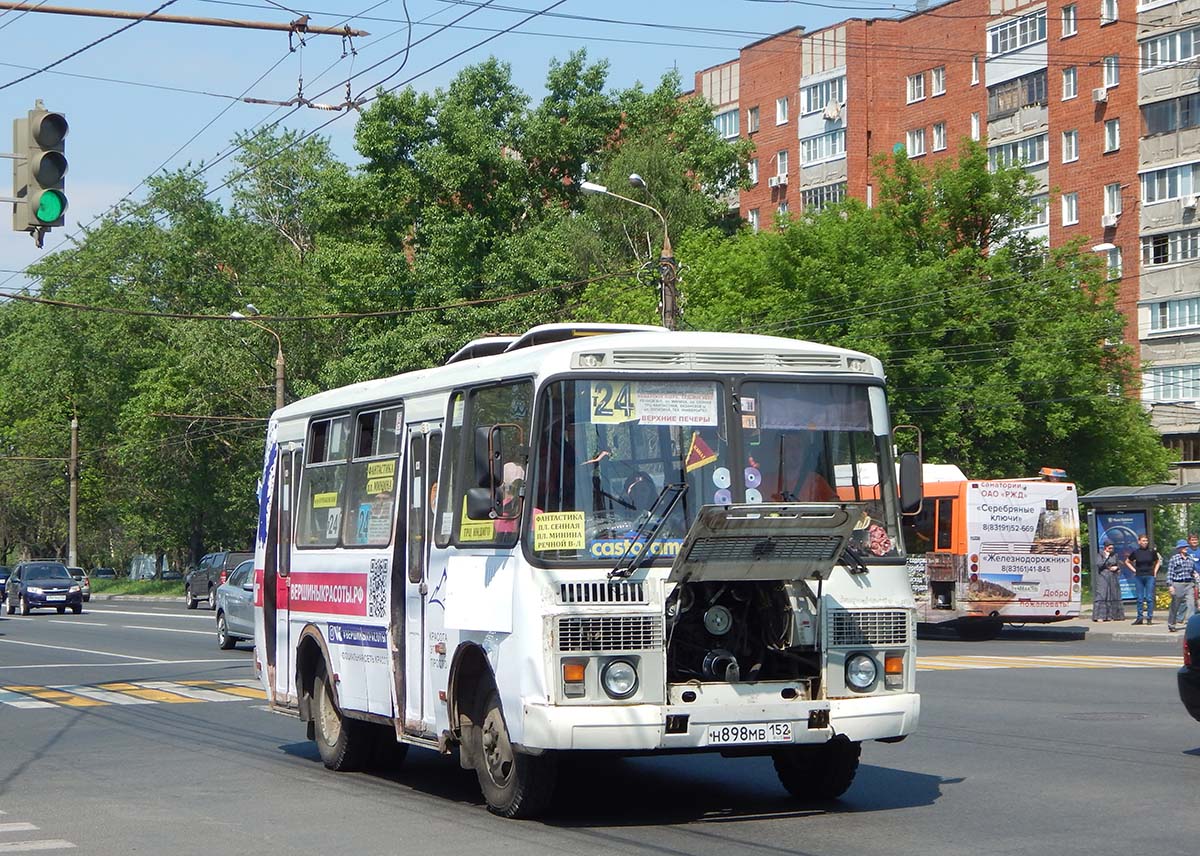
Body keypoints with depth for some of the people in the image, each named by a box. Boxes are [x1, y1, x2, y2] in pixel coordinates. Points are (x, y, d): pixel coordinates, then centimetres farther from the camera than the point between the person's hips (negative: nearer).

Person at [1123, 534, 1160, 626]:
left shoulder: (1152, 551, 1)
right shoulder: (1135, 552, 2)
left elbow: (1158, 561, 17)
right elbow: (1127, 562, 17)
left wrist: (1155, 571, 6)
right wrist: (1134, 570, 6)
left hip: (1149, 577, -1)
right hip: (1138, 577, 1)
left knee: (1149, 598, -3)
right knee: (1140, 599, 4)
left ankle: (1149, 618, 2)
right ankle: (1139, 618, 9)